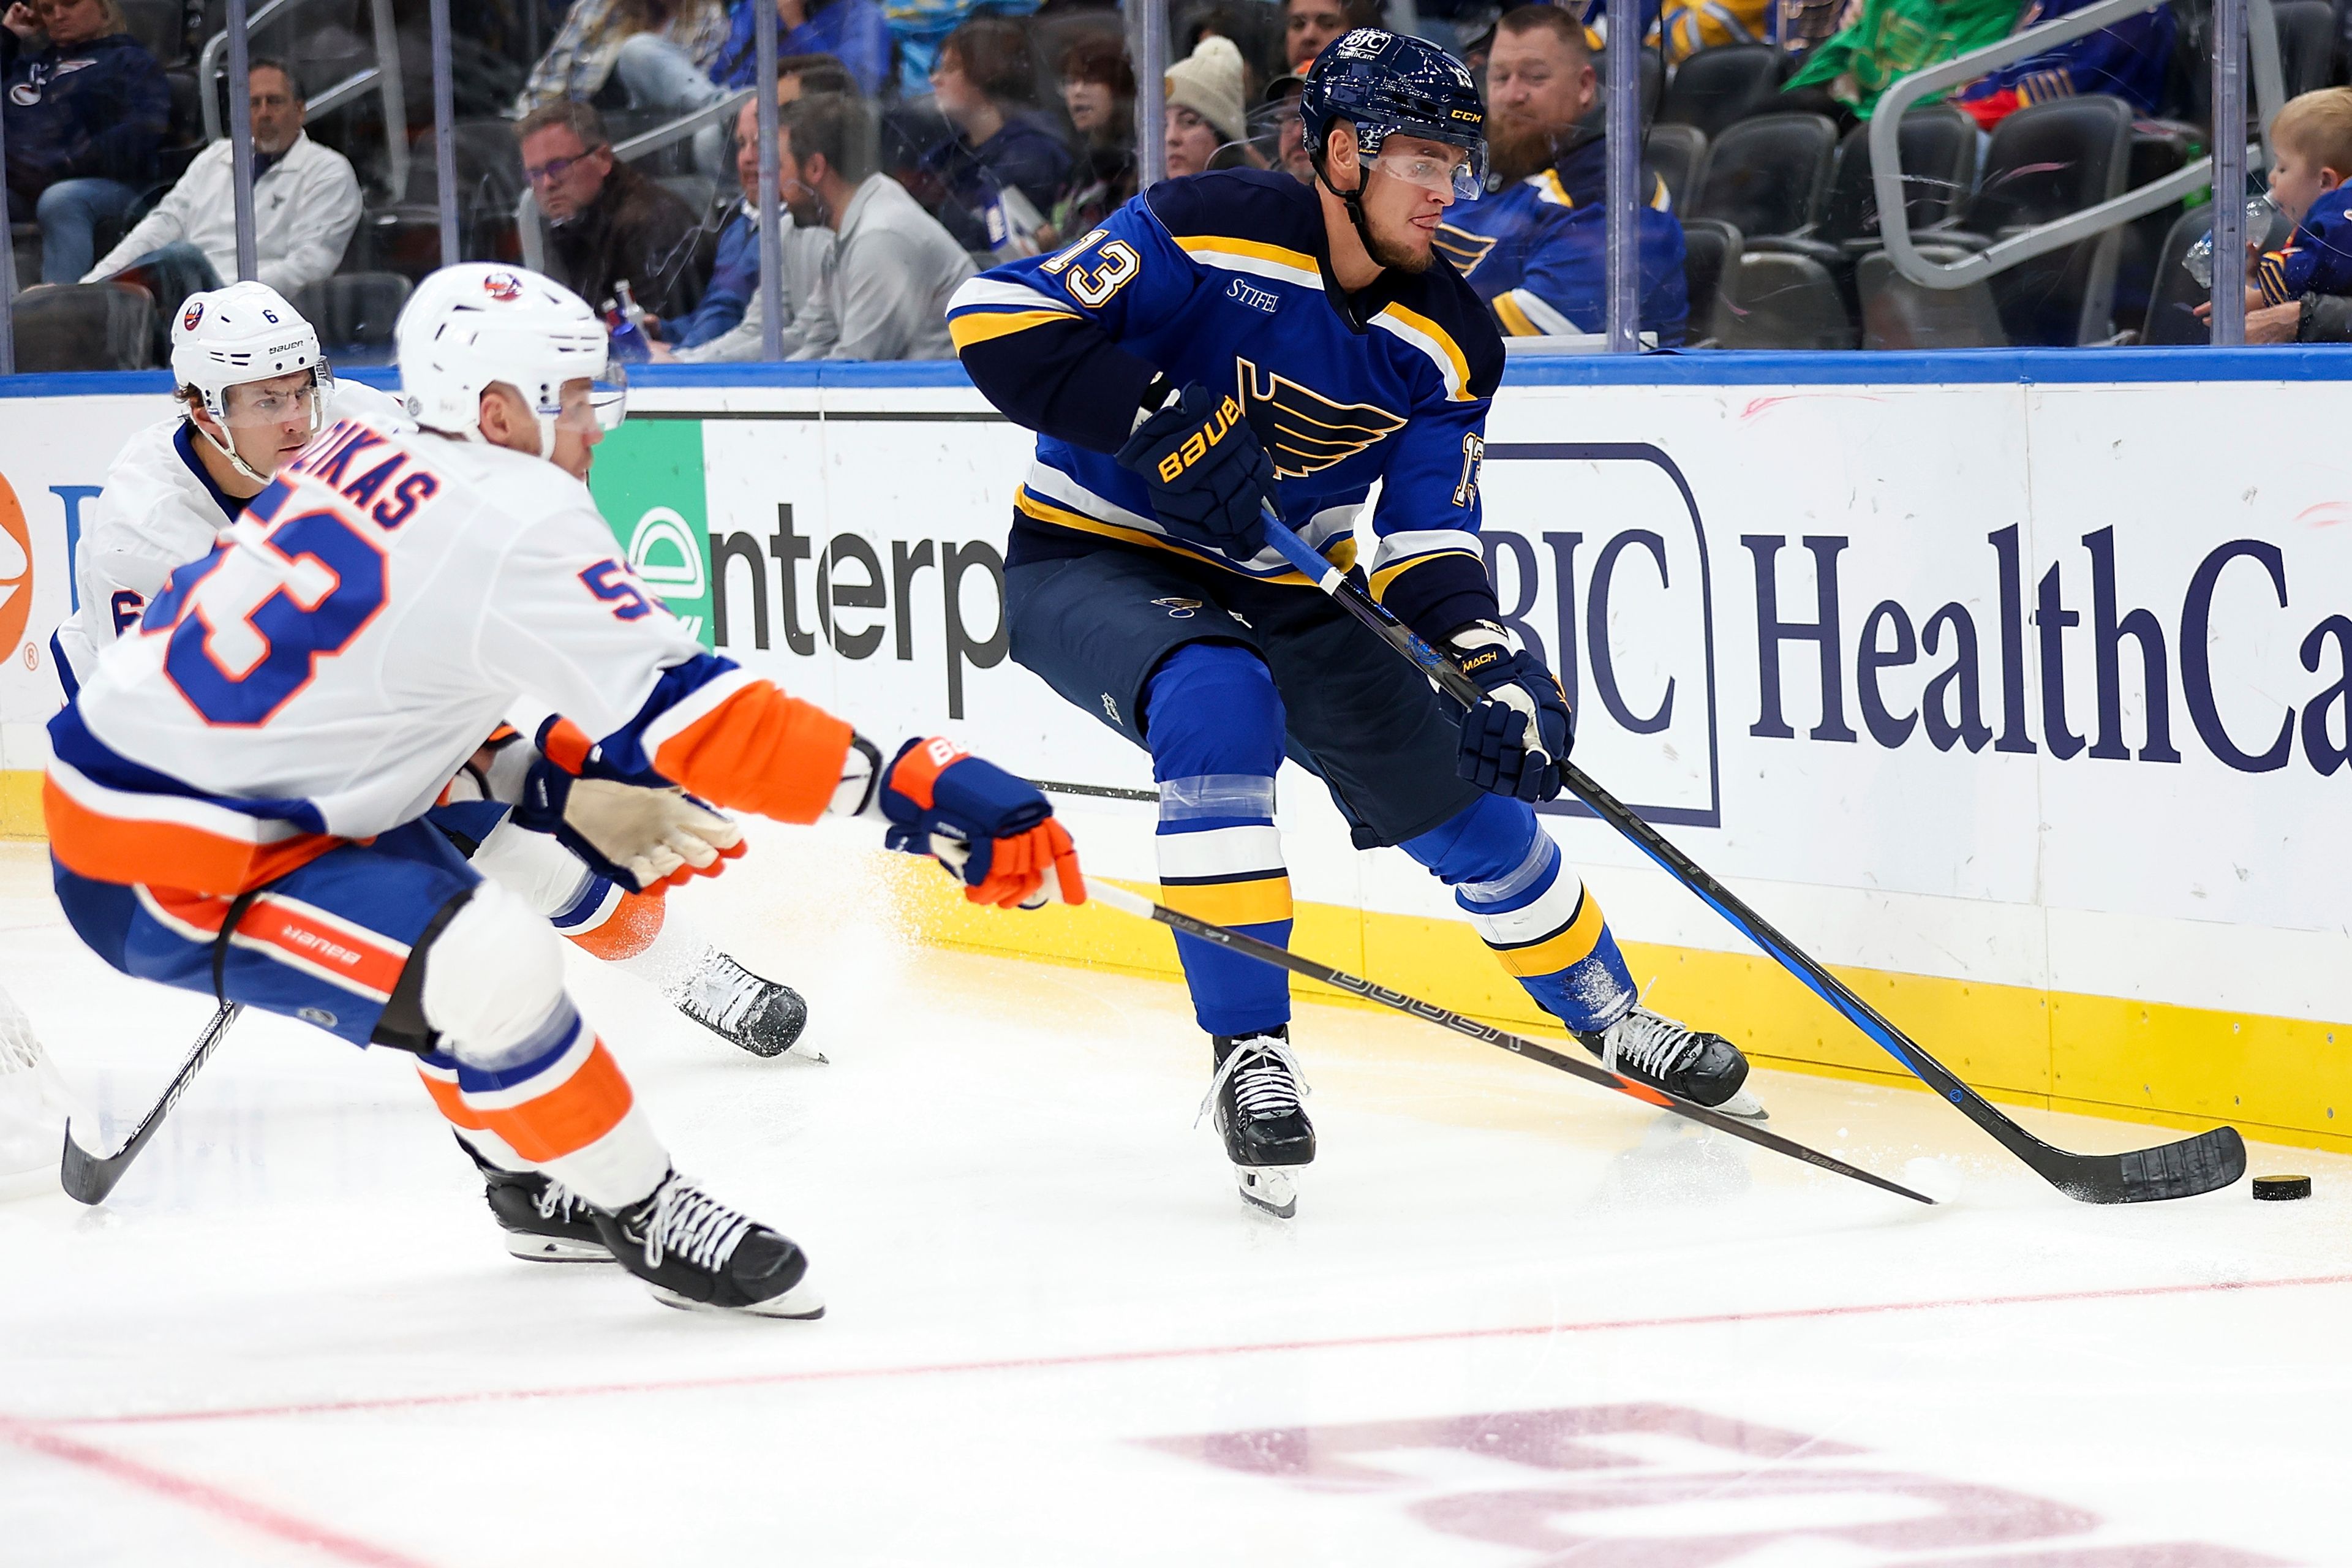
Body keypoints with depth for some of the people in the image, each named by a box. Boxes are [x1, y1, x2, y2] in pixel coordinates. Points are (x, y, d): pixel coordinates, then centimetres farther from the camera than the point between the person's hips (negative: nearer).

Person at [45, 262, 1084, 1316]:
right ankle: (643, 1218, -4)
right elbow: (684, 713, -23)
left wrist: (575, 800, 15)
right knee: (490, 969, -21)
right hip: (158, 872, -10)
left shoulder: (361, 455, 5)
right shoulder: (517, 525, -20)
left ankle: (536, 1178, 39)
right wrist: (913, 789, -23)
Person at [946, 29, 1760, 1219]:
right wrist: (1158, 419, -35)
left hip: (1281, 589, 6)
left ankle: (1610, 1021, 35)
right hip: (1091, 566, -6)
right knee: (1220, 709, -37)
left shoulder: (1447, 346, -5)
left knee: (1464, 798, 8)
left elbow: (1426, 546, -5)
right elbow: (998, 319, -26)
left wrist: (1495, 665, -24)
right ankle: (1249, 1055, -29)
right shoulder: (1212, 232, -22)